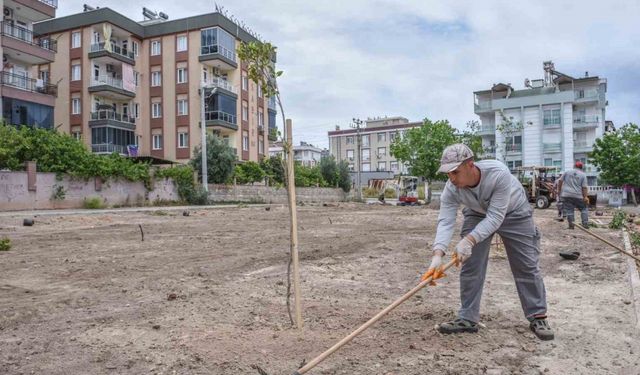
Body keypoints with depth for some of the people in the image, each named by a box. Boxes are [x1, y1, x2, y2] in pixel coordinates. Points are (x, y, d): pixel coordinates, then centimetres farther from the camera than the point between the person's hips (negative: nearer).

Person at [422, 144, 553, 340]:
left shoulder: (498, 173, -41)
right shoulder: (451, 188, -30)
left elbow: (495, 217, -40)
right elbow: (445, 221, -35)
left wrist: (469, 240, -52)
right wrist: (438, 254, -50)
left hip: (513, 212, -2)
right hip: (478, 214, 3)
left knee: (526, 265, 1)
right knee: (469, 265, -4)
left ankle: (538, 317, 17)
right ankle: (467, 319, 6)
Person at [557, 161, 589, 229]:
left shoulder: (567, 172, 8)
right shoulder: (583, 175, 3)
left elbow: (560, 181, 9)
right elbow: (584, 187, -4)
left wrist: (559, 190, 19)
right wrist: (585, 197, -5)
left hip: (566, 195, 1)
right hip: (578, 196, -1)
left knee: (569, 210, 2)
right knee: (583, 209, 14)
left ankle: (571, 224, 1)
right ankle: (585, 223, 10)